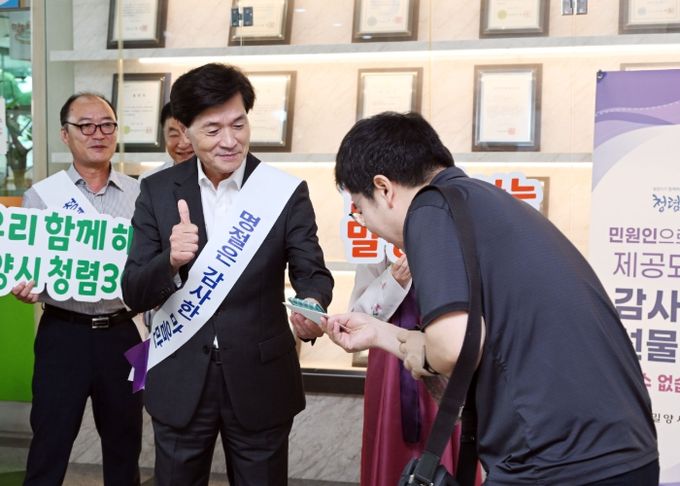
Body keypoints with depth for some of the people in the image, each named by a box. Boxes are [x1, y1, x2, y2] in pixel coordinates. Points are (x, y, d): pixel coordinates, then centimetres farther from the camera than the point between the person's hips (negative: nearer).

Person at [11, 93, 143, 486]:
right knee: (49, 445, 4)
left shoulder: (140, 195, 4)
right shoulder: (40, 196, 0)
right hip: (63, 334, -1)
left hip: (121, 333, 2)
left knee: (124, 444, 14)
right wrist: (24, 289, -20)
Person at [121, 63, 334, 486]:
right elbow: (134, 294, -3)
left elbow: (312, 272, -6)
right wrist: (170, 260, -25)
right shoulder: (158, 191, -2)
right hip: (180, 383, 1)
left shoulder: (286, 192, -6)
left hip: (260, 381, -1)